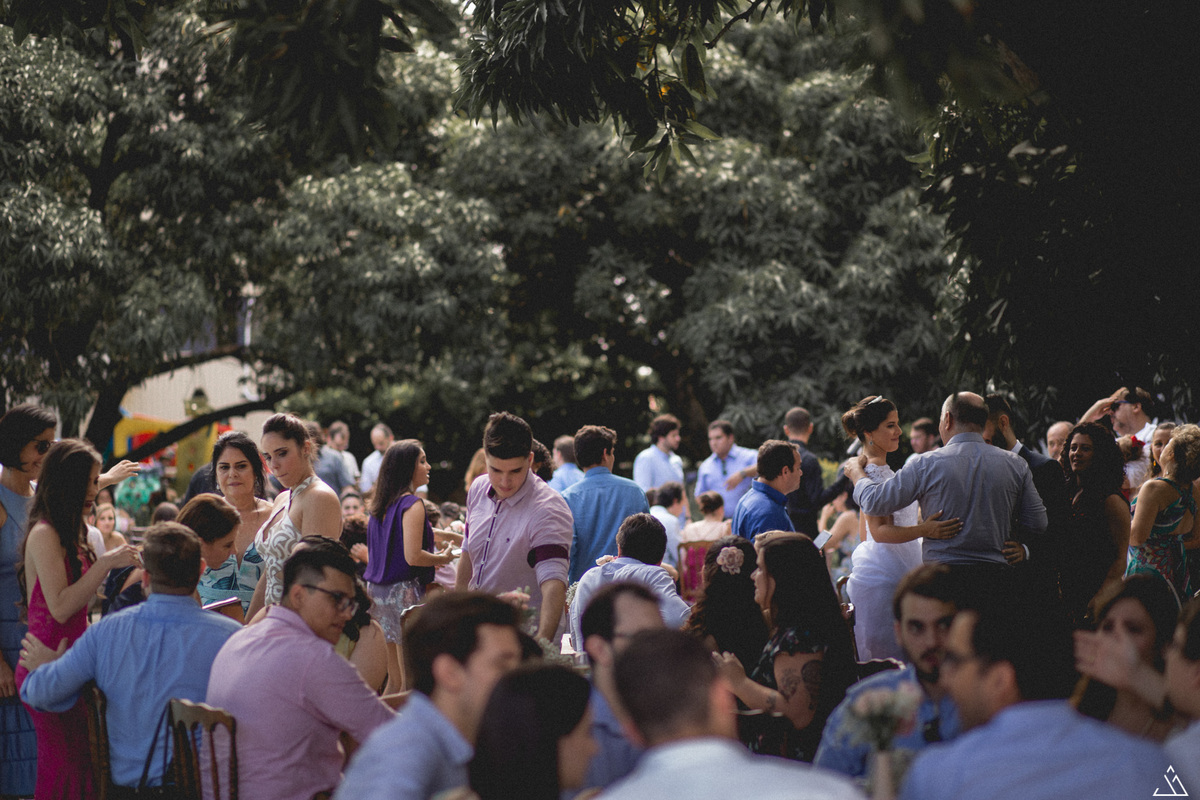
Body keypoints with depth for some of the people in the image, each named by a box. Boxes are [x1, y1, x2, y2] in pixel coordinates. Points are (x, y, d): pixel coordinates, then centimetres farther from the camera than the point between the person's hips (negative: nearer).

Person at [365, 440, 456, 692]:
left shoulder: (381, 506, 13)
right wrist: (442, 558, -3)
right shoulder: (412, 505, -12)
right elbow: (412, 556, -20)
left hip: (378, 592, 9)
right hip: (404, 592, -9)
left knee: (394, 680, 14)